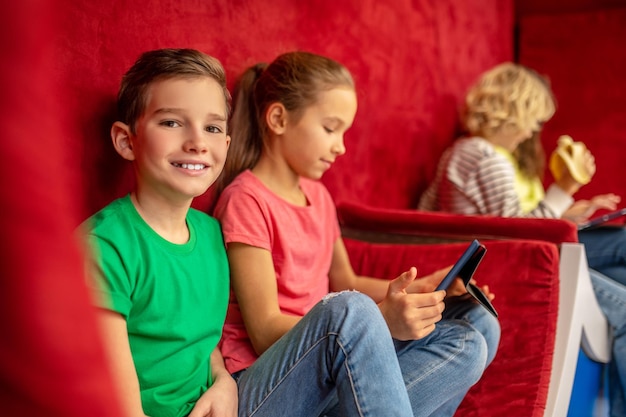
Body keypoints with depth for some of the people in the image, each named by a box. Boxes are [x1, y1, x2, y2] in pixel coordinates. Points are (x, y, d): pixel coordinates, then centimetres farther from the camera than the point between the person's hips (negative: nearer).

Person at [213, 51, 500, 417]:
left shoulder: (318, 195, 15)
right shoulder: (246, 199, -11)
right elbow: (265, 332, -17)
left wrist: (423, 288, 7)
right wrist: (380, 321, -27)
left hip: (327, 379, 8)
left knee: (476, 331, -7)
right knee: (349, 308, -37)